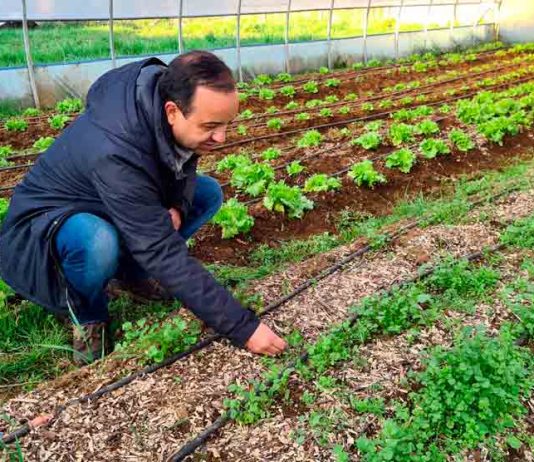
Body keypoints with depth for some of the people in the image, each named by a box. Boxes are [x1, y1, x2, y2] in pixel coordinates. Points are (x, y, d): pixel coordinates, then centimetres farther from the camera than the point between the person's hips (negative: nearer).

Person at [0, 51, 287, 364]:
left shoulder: (171, 91, -18)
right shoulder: (117, 153, -40)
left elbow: (184, 163, 3)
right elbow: (166, 256, -39)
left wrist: (177, 207, -19)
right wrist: (243, 327, -36)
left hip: (124, 205, 7)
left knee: (210, 193, -3)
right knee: (98, 244, -40)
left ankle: (131, 268, 8)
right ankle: (88, 315, -5)